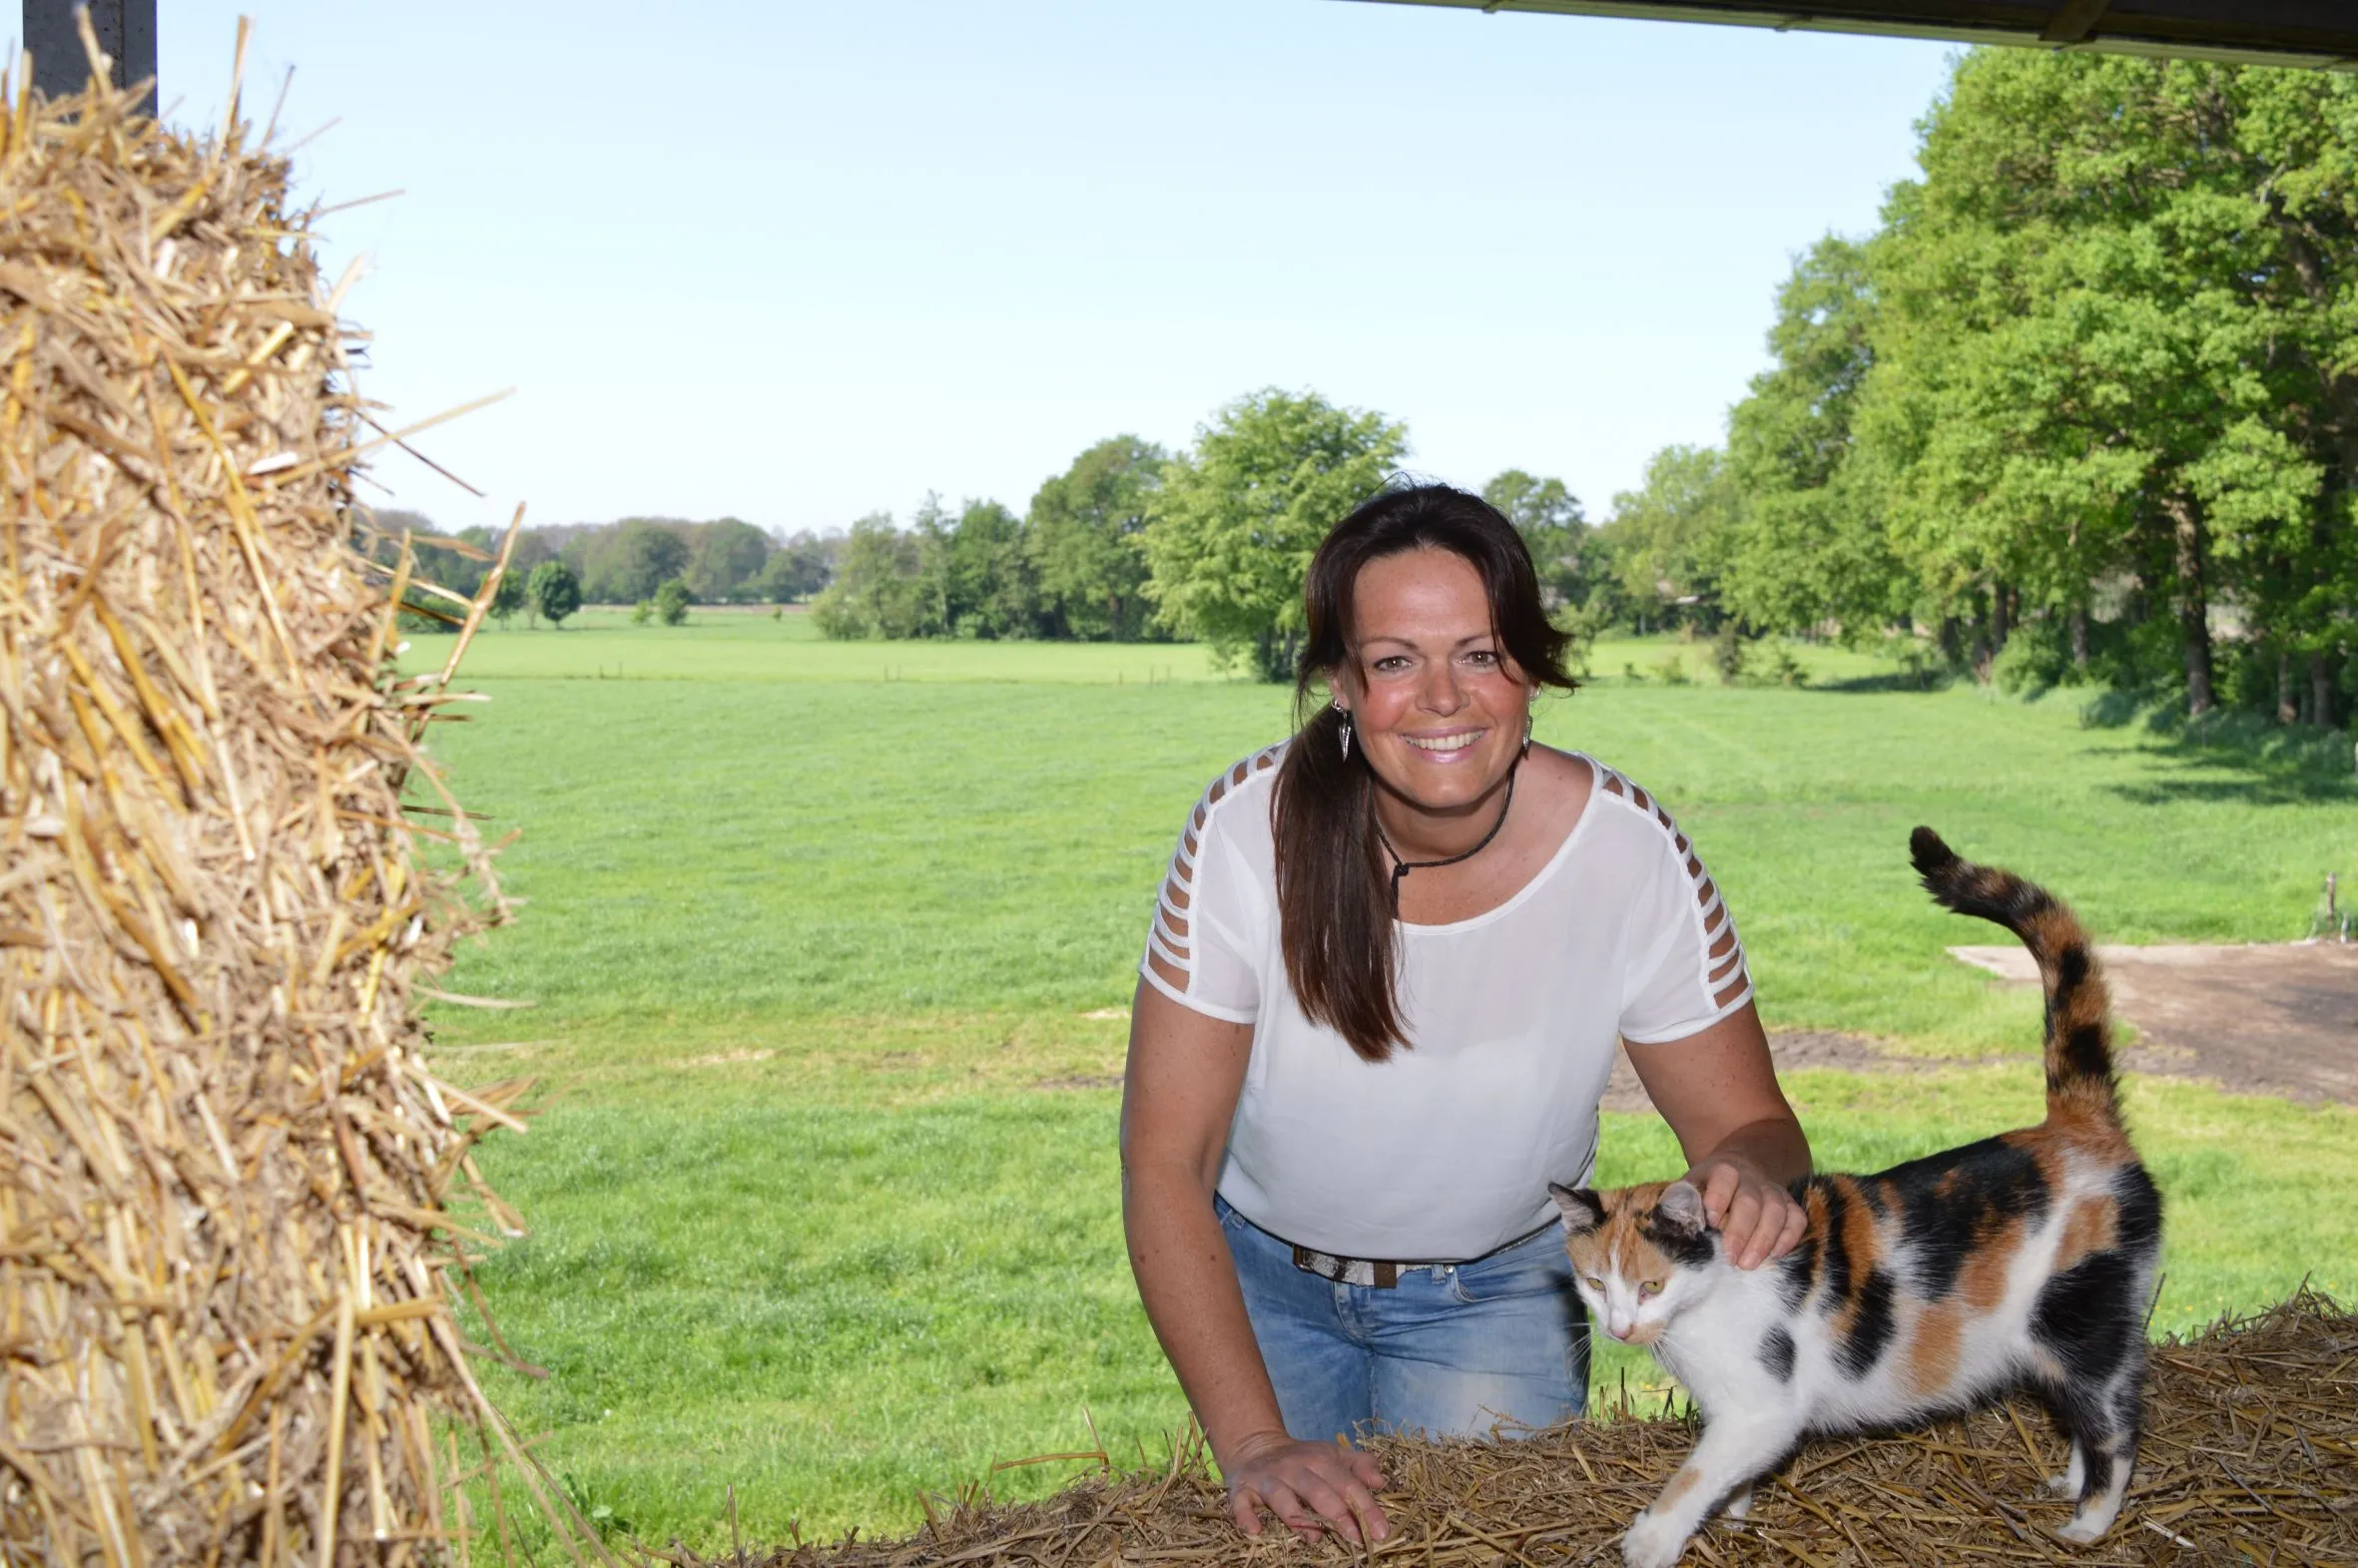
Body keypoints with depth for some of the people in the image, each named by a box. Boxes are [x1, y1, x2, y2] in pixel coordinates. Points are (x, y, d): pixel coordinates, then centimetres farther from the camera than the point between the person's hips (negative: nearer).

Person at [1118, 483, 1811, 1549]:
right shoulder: (1248, 830, -27)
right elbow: (1165, 1168, -23)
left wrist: (1752, 1180, -38)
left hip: (1498, 1292, 0)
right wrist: (1255, 1442, -32)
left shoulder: (1631, 852, -24)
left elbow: (1744, 1123, -12)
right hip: (1260, 1276, 0)